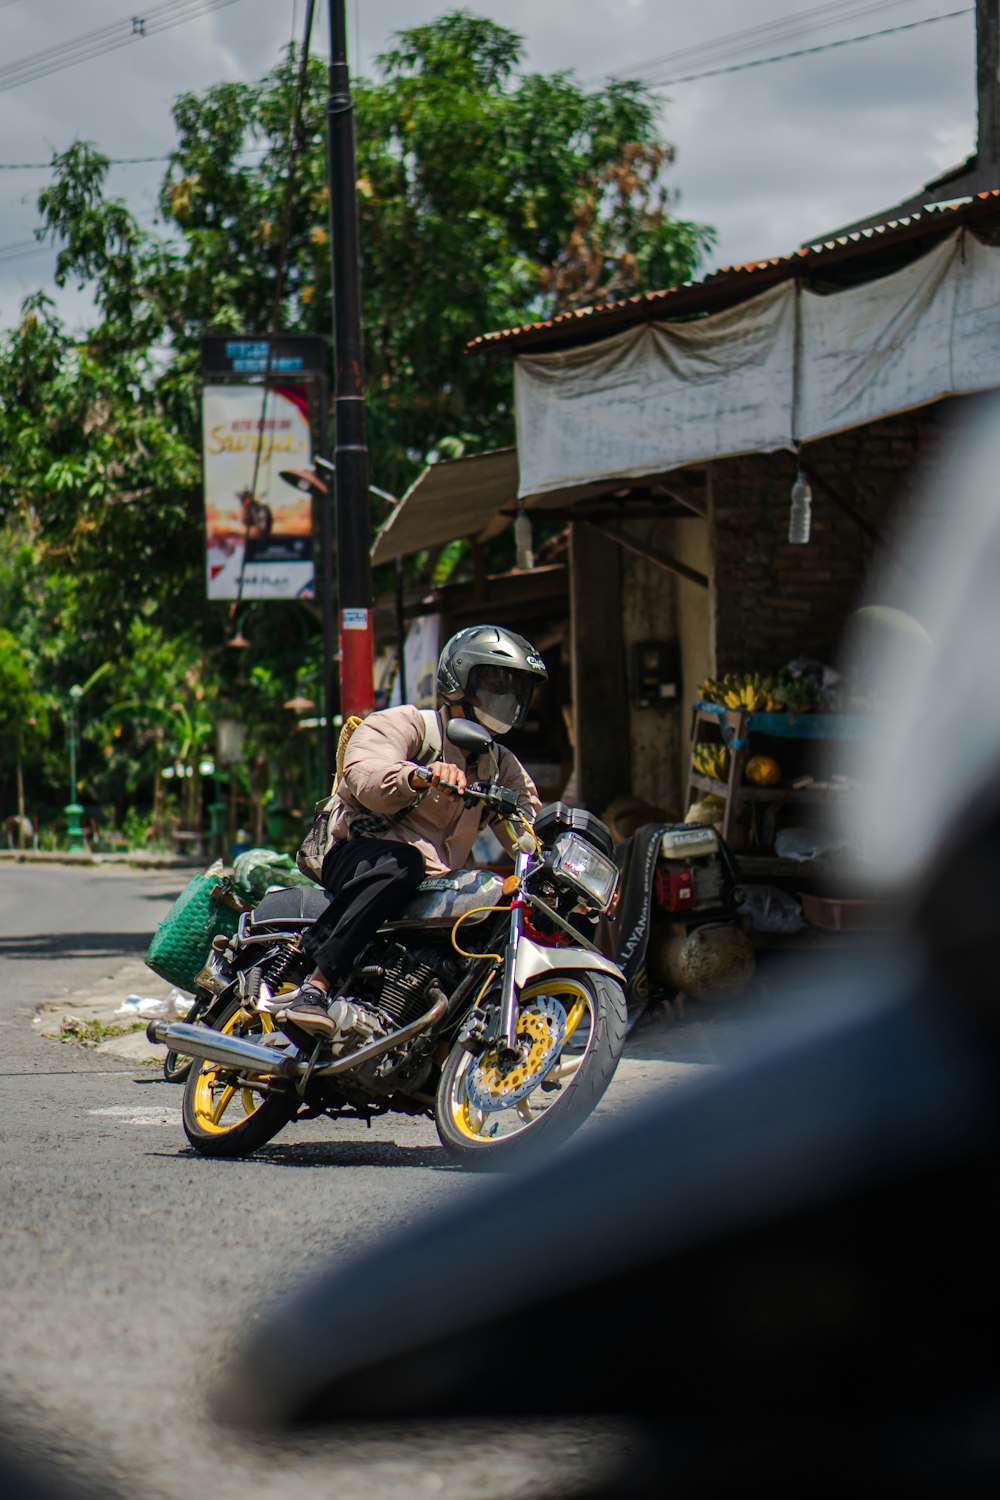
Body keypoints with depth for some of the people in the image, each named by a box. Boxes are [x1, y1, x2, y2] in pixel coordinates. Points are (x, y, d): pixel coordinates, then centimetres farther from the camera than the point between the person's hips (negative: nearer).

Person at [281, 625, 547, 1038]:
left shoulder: (501, 765, 22)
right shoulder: (403, 725, 1)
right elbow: (366, 779, -20)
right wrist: (419, 776, -41)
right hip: (359, 857, -6)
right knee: (400, 863, -39)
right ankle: (316, 986, -45)